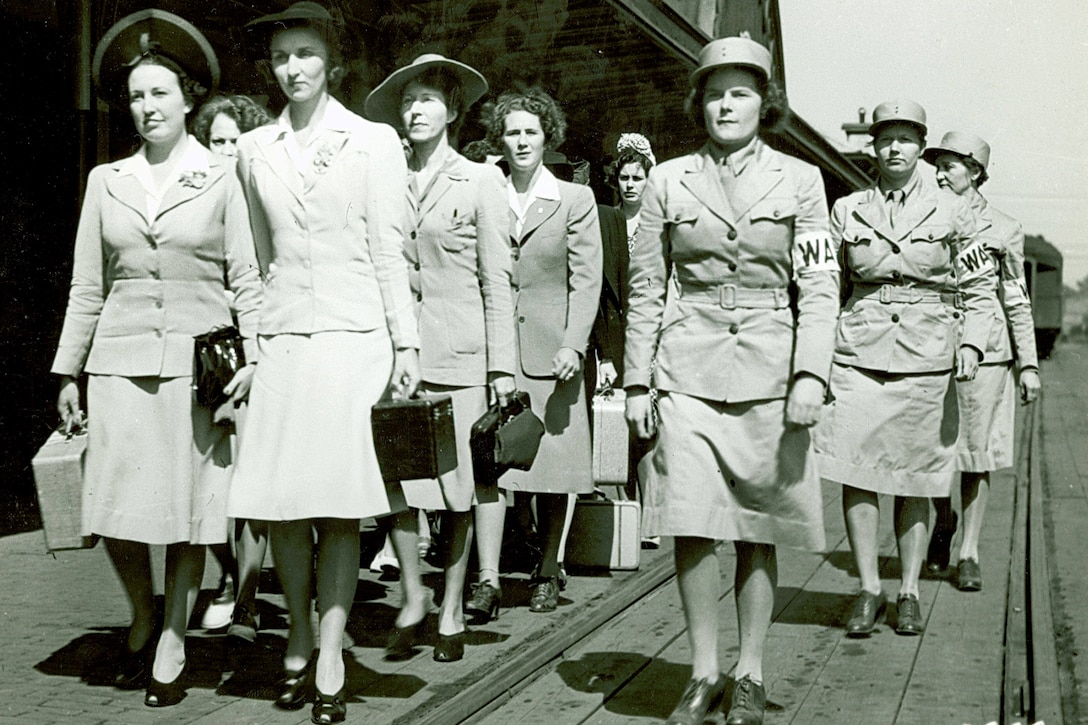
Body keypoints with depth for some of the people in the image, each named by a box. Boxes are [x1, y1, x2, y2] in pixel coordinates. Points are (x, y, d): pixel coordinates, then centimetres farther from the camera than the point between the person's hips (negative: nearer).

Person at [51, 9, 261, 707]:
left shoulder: (221, 178, 3)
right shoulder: (106, 181, 11)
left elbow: (246, 278, 1)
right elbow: (87, 287, 13)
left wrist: (254, 356, -9)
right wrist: (68, 371, 11)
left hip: (198, 362, -2)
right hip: (123, 362, 3)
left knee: (190, 514, 2)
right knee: (116, 511, 2)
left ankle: (173, 645, 18)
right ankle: (143, 617, 29)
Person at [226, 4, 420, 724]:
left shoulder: (374, 140, 4)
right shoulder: (255, 149, 13)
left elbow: (389, 250, 2)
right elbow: (259, 254, 16)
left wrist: (405, 342, -2)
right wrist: (246, 337, 12)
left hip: (353, 334, -3)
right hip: (281, 336, 3)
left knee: (340, 503, -4)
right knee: (280, 501, 2)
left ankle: (329, 653, 6)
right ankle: (298, 640, 19)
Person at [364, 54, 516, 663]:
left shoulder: (480, 181, 5)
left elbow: (497, 278, 2)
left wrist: (503, 364, -3)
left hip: (458, 349, -2)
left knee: (458, 488, 3)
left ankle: (452, 612, 18)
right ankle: (413, 598, 20)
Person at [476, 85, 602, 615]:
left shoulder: (575, 200, 6)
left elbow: (586, 281, 1)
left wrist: (573, 344, -11)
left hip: (550, 349, -1)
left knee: (553, 467, 4)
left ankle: (546, 574, 19)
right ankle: (488, 579, -3)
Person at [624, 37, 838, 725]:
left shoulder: (799, 178, 6)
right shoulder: (670, 179, 8)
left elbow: (821, 285, 2)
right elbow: (646, 287, 9)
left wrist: (812, 372, -10)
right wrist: (638, 381, 4)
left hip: (769, 371, 0)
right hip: (688, 371, 1)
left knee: (758, 530, 5)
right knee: (691, 528, -4)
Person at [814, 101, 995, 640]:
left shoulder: (952, 212, 7)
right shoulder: (846, 211, 8)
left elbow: (976, 291, 9)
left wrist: (972, 345, -6)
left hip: (926, 358, 0)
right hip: (860, 354, 1)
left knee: (916, 478, 5)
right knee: (856, 472, -6)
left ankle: (909, 592, 17)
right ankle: (868, 589, 6)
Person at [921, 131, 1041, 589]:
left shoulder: (1002, 230, 5)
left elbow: (1017, 303, 6)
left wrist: (1029, 365, 2)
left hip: (984, 352, -1)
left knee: (977, 454, 1)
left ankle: (969, 554, 11)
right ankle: (943, 520, 30)